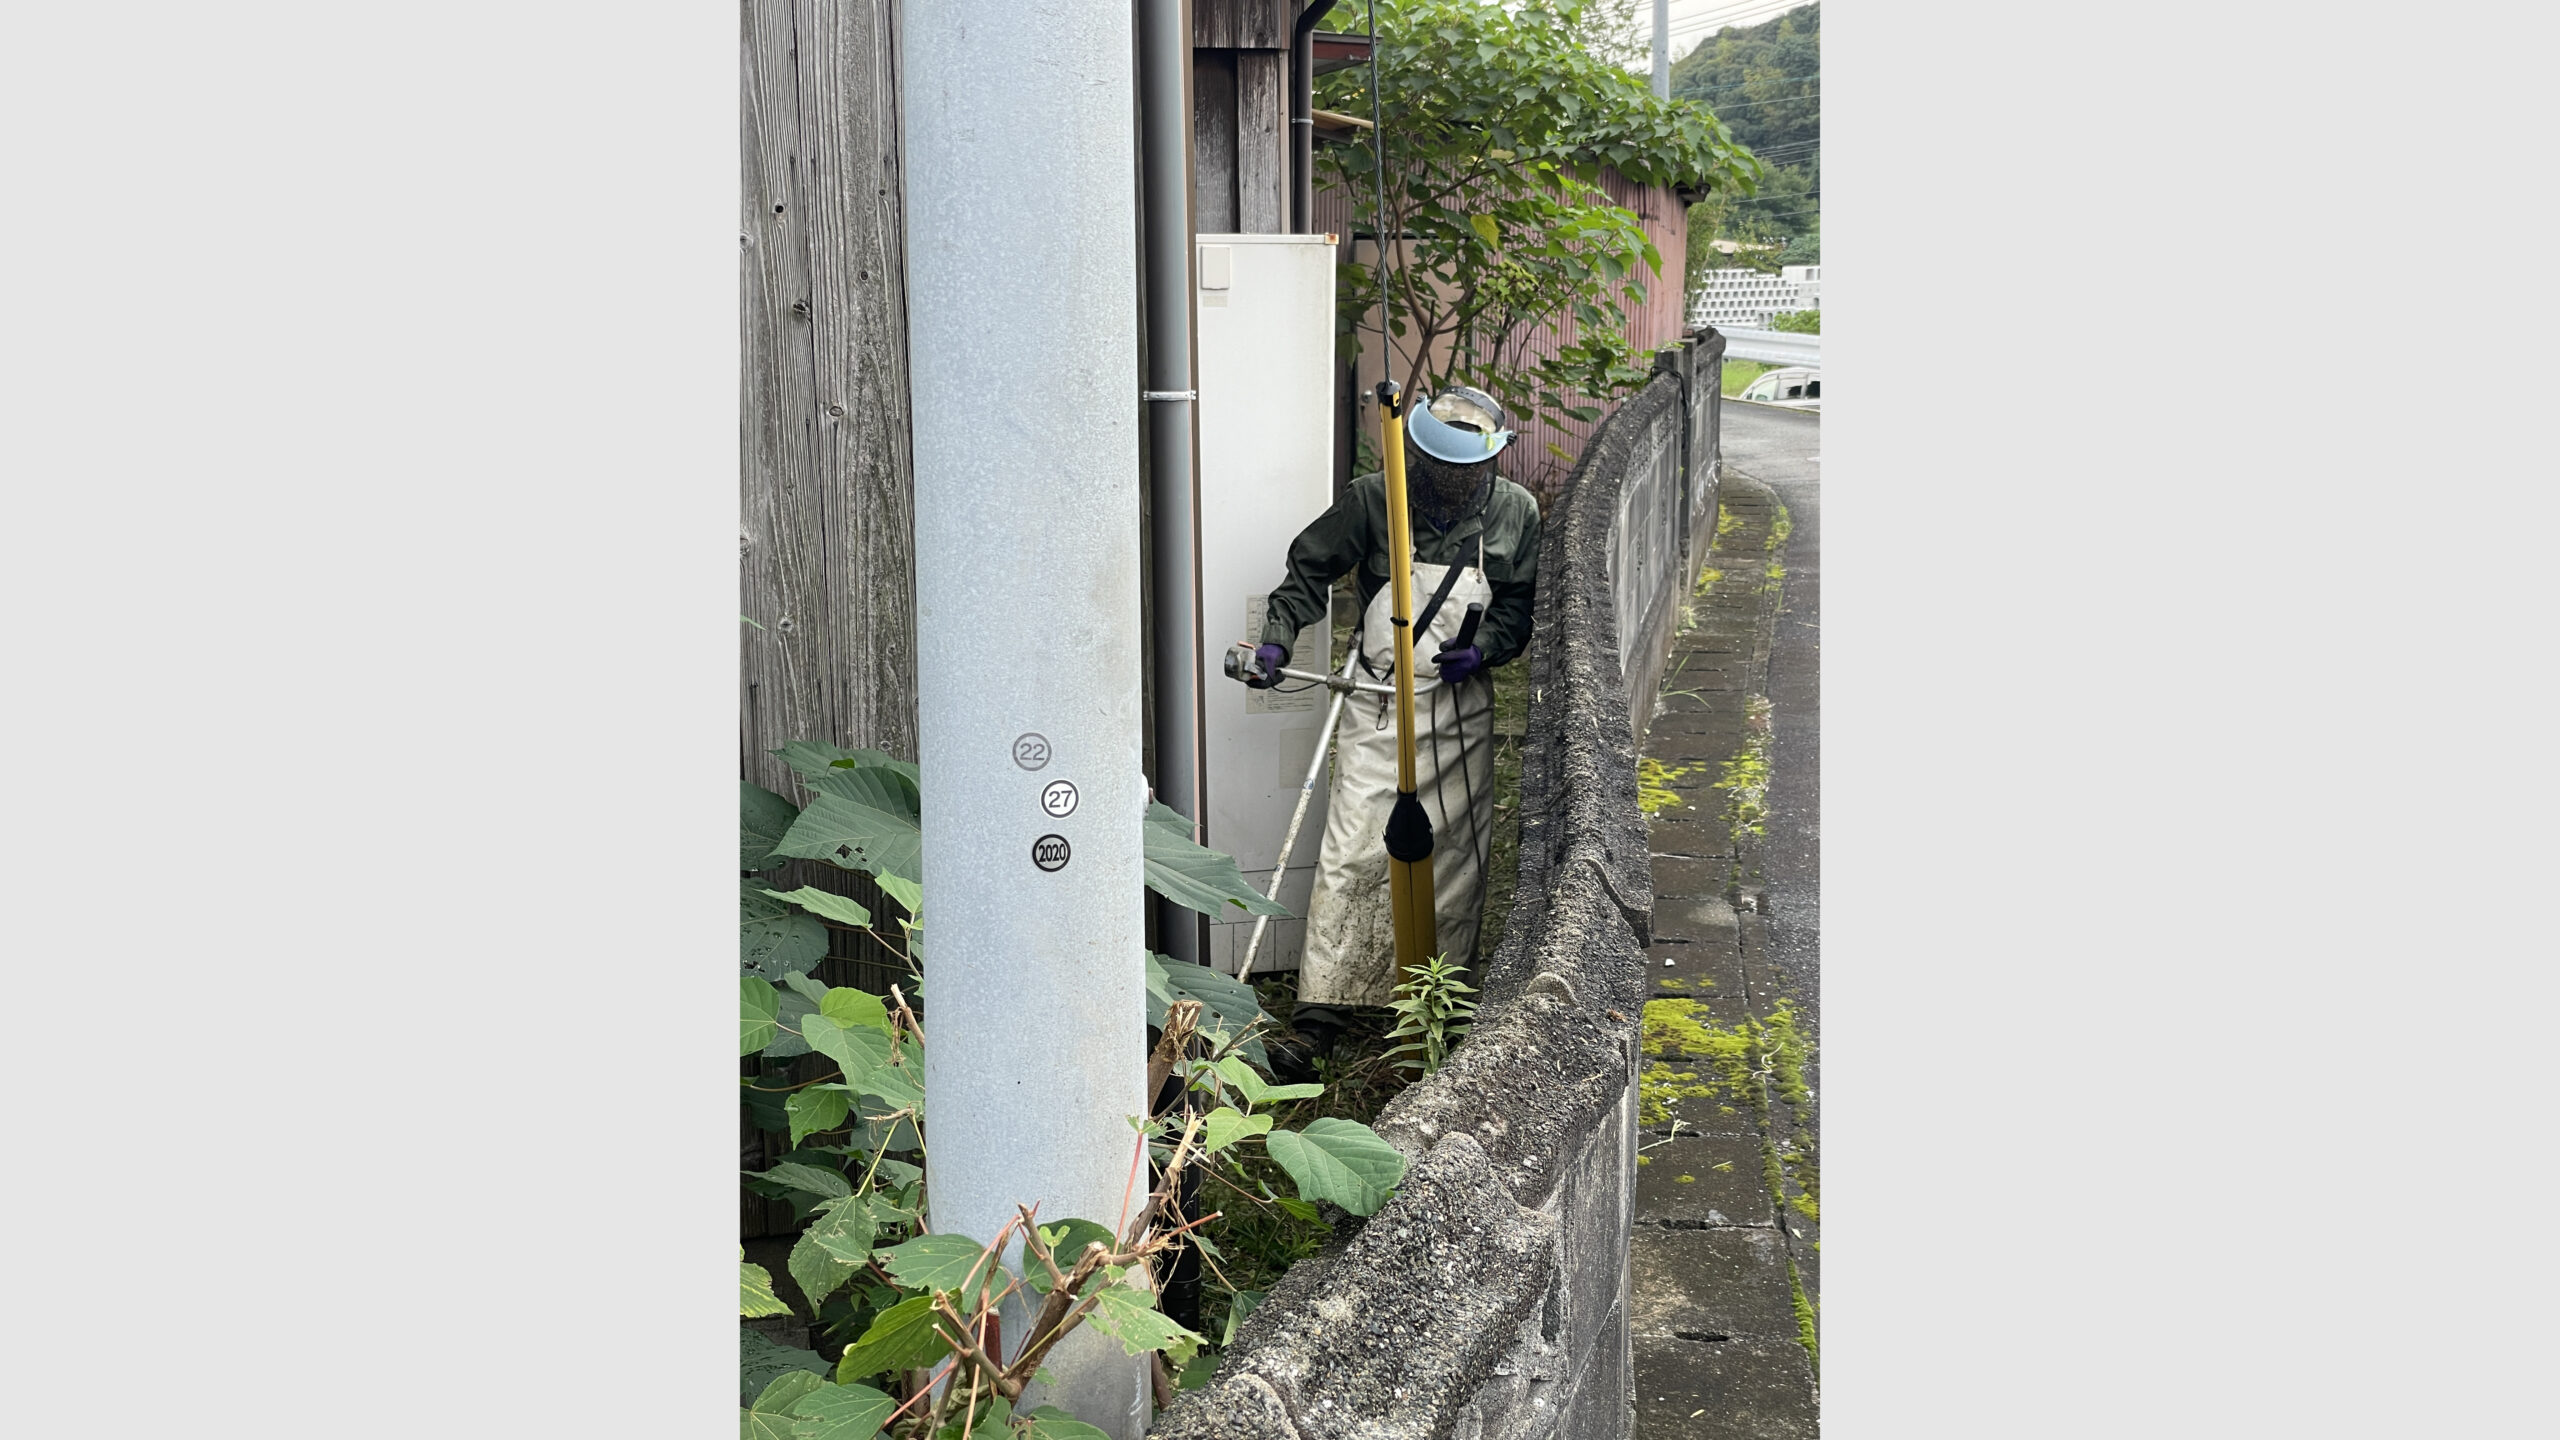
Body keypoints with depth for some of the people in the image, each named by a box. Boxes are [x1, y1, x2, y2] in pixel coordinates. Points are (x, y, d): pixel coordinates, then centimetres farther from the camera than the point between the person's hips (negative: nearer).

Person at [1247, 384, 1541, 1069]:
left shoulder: (1514, 512, 1)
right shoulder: (1373, 500, -6)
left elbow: (1522, 603, 7)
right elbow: (1311, 566, 3)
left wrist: (1484, 648, -11)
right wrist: (1278, 634, -10)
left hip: (1462, 710, 3)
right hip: (1378, 709, -2)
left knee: (1455, 855, 11)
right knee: (1352, 855, -10)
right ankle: (1320, 1014, -7)